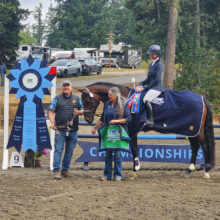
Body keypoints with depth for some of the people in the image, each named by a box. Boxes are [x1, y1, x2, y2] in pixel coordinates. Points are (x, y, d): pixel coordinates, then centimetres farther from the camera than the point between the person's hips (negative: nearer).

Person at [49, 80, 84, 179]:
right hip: (60, 129, -3)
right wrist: (52, 123, -14)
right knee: (58, 150, -8)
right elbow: (51, 111, 1)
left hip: (73, 130, 3)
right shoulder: (57, 99, 7)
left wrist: (78, 112, -8)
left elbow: (82, 110, 16)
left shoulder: (77, 99, 13)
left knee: (69, 151, 7)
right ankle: (56, 171, -9)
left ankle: (65, 170, 17)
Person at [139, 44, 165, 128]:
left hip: (157, 87, -10)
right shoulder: (151, 64, 16)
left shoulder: (159, 65, -11)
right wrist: (142, 83, 4)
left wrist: (148, 87, -13)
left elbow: (157, 80, -16)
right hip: (151, 87, 10)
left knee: (146, 100, -31)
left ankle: (150, 120, -32)